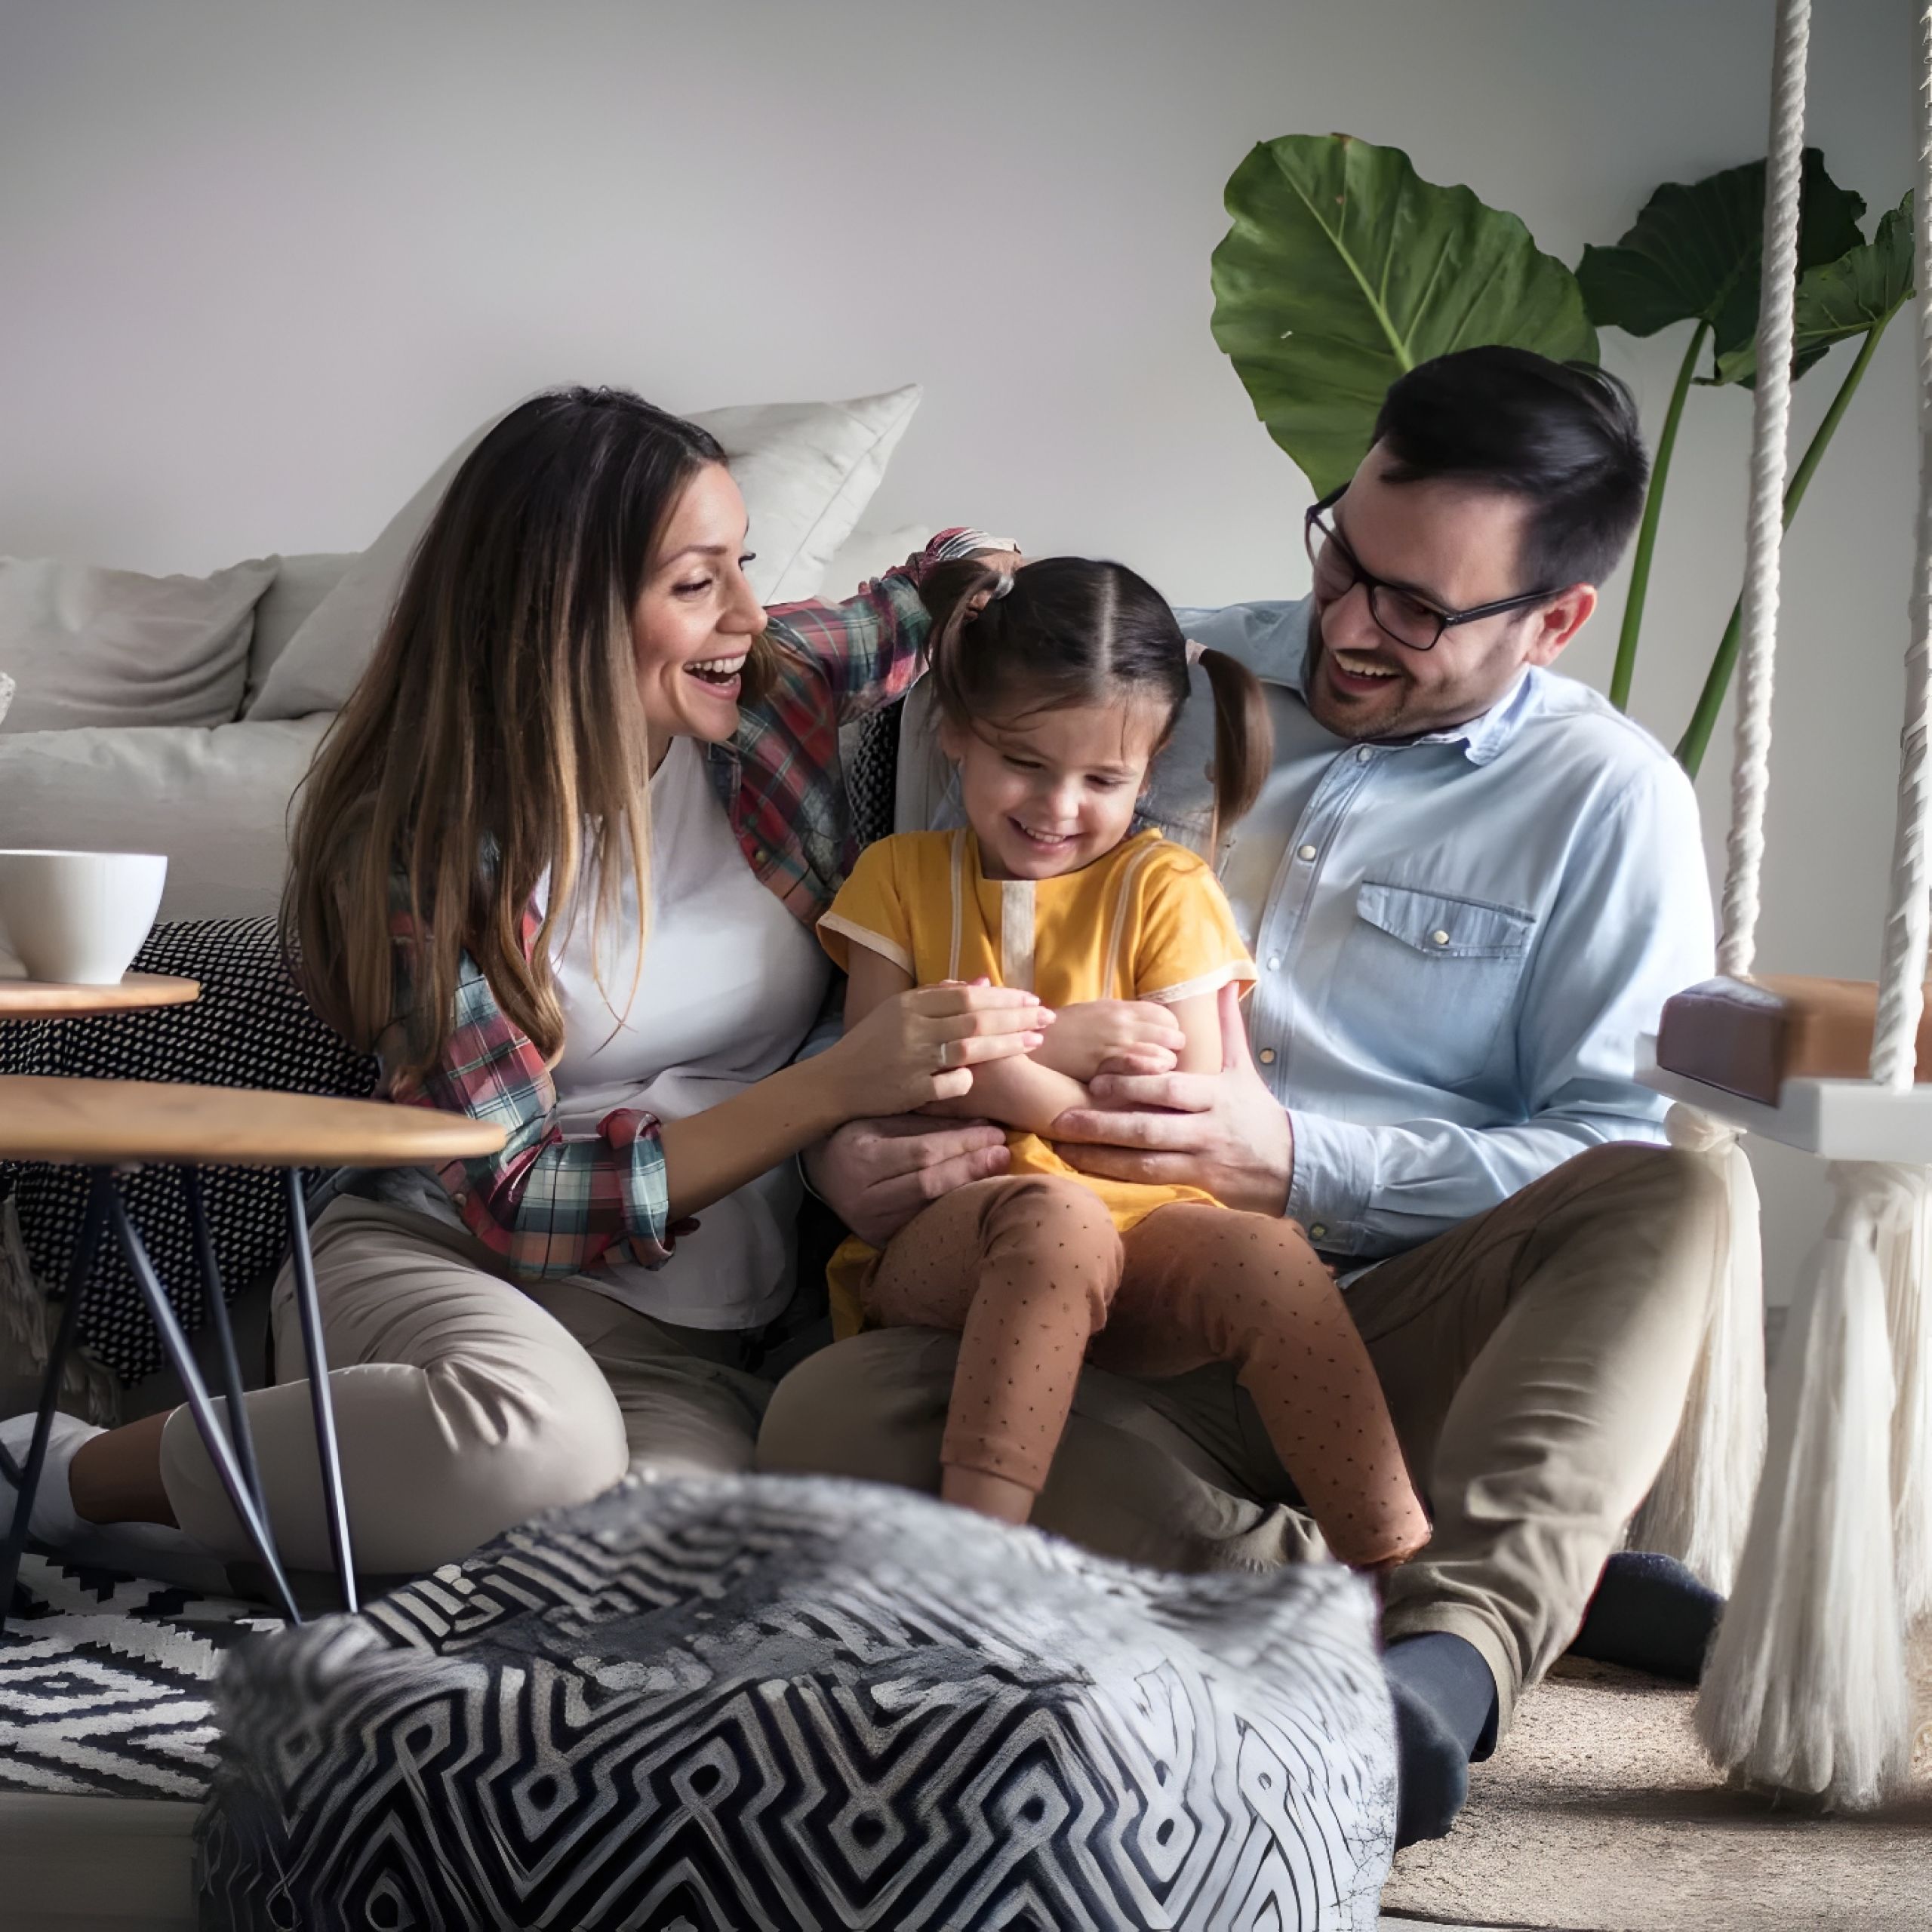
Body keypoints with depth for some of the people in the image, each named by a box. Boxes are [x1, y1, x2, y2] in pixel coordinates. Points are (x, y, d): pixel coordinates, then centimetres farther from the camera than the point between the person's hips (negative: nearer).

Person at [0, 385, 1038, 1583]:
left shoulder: (773, 689, 3)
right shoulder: (440, 841, -8)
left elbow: (964, 579, 24)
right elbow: (516, 1197, -14)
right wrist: (839, 1084, -22)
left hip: (682, 1350, 3)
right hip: (430, 1263, -3)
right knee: (537, 1431, -40)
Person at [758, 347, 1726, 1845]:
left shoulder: (1609, 798, 6)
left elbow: (1624, 1160, -3)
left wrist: (1294, 1159, -14)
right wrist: (840, 1125, -5)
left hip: (1408, 1333, -2)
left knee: (1677, 1199, -30)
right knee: (827, 1415, -29)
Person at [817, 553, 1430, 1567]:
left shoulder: (1164, 889, 11)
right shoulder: (899, 876, 16)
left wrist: (985, 1060, -4)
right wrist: (1058, 1044, -5)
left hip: (1136, 1232, 1)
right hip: (935, 1235, -1)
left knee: (1263, 1257, -32)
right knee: (1054, 1219, -37)